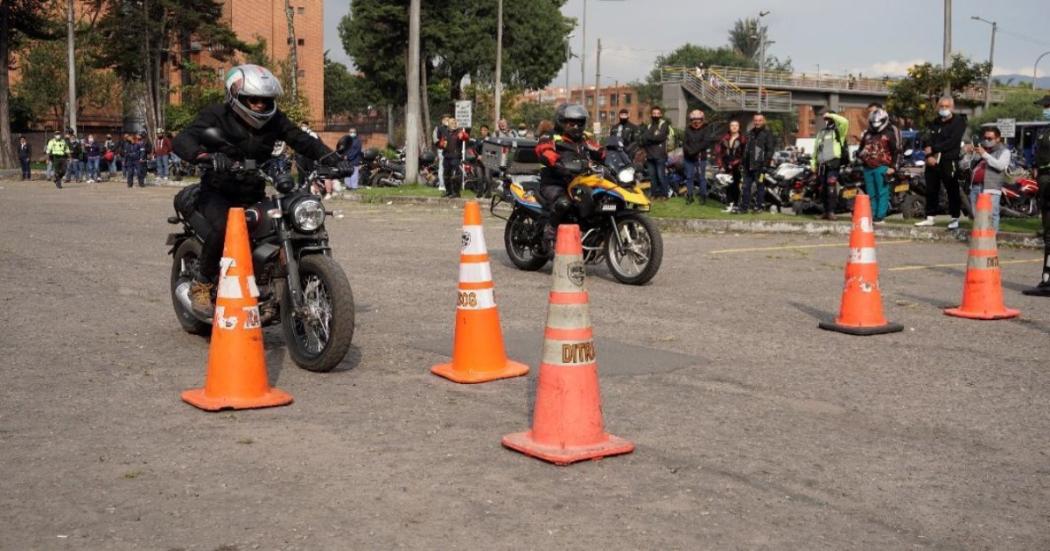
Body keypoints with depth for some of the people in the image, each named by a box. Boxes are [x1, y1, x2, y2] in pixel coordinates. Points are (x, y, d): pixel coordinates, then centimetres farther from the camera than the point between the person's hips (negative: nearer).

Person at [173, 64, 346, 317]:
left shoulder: (273, 119, 2)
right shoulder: (216, 116, -12)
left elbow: (301, 139, -1)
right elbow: (182, 140, -26)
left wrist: (332, 158, -19)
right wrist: (207, 156, -48)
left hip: (254, 194, 5)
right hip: (218, 192, -5)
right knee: (223, 228, -34)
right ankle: (202, 285, -12)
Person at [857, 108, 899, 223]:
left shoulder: (889, 133, 1)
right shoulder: (867, 134, 19)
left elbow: (895, 151, -4)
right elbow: (861, 148, 29)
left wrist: (893, 167, -12)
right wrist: (859, 155, 5)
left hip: (881, 167, -6)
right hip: (868, 167, 6)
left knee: (882, 193, -7)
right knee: (870, 194, 10)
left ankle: (880, 216, -7)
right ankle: (871, 215, 15)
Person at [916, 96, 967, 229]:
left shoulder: (958, 121, -1)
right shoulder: (935, 123, 19)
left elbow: (953, 142, -13)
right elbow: (928, 140, 7)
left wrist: (934, 148, -11)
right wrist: (929, 155, -12)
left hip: (949, 160, -6)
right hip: (933, 161, 6)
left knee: (952, 190, -5)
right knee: (931, 190, 9)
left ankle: (954, 219, 0)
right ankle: (929, 217, 17)